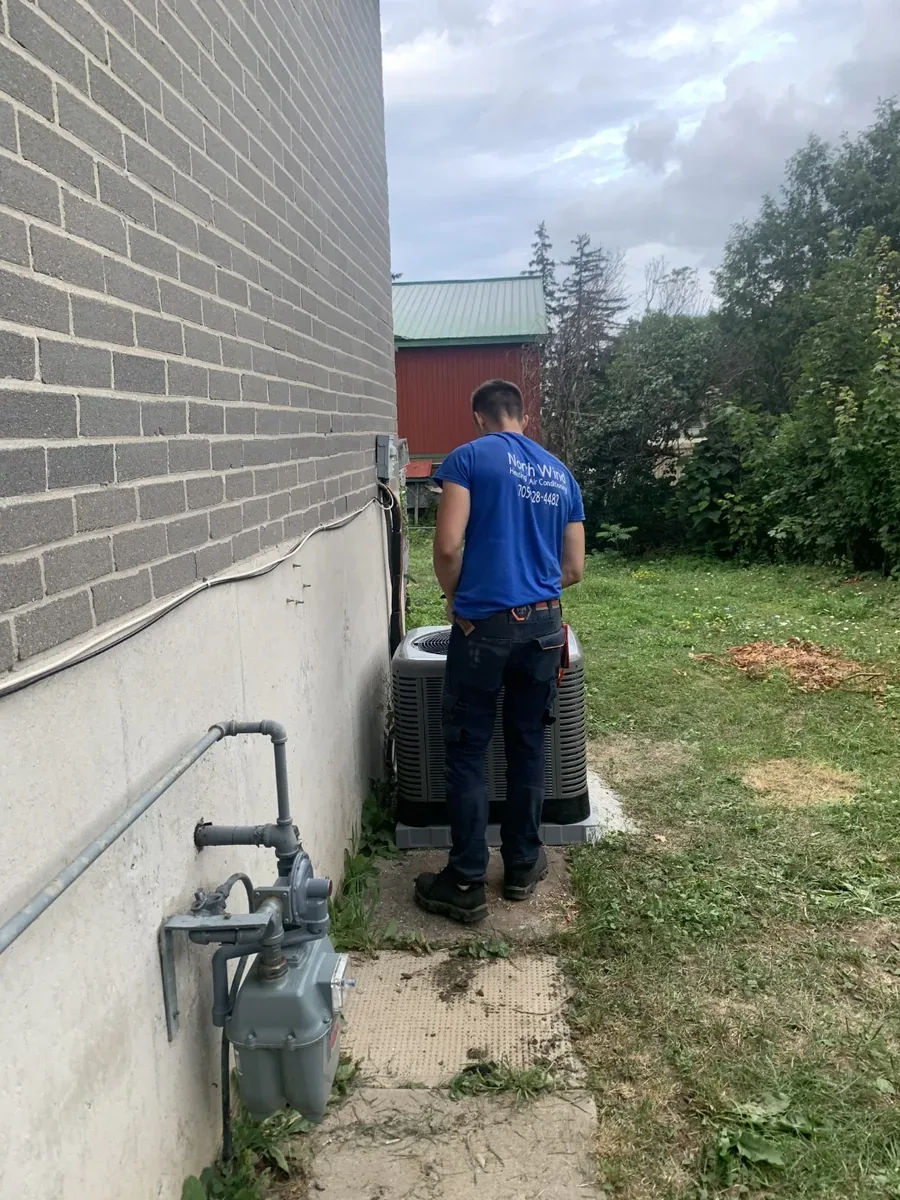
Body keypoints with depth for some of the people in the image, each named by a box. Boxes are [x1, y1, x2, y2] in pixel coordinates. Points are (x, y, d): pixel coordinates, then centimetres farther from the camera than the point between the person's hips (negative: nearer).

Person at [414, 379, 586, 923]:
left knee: (468, 754, 3)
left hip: (485, 626, -5)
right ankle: (523, 866, 26)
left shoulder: (469, 458, -2)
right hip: (544, 625, 5)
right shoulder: (561, 473, 13)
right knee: (528, 748, 14)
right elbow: (574, 569, 13)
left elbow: (448, 546, -12)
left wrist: (454, 597, 6)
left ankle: (466, 885, 9)